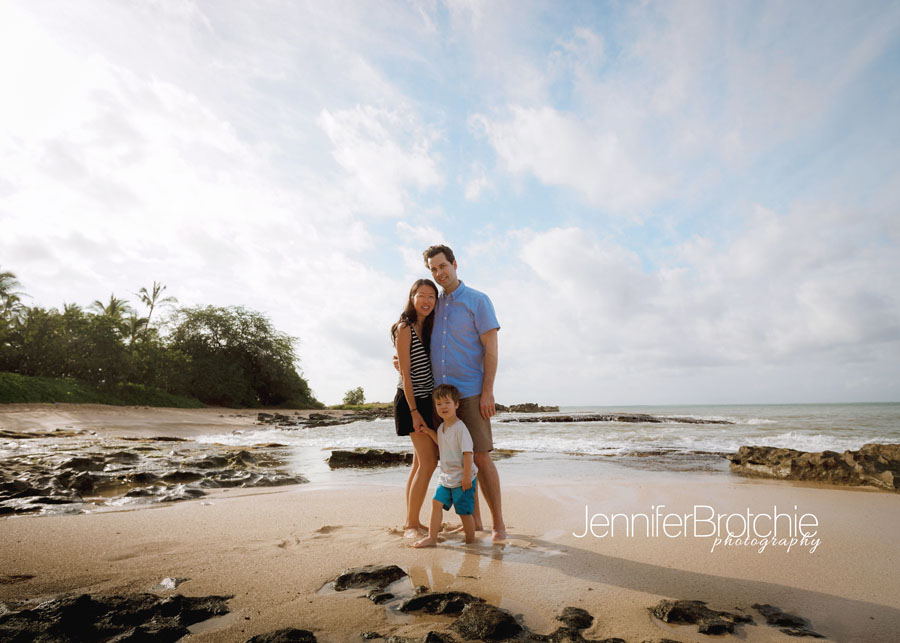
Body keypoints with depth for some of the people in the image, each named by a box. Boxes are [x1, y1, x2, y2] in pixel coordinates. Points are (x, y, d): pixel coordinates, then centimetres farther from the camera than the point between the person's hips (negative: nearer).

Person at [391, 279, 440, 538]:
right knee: (428, 462, -10)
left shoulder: (428, 328, 12)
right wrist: (414, 410, -17)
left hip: (428, 400, 8)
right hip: (412, 401, -8)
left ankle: (411, 521, 21)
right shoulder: (405, 329, -11)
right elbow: (405, 373, -14)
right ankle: (411, 524, 1)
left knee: (420, 462, 11)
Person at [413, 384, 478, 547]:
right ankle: (432, 537, 14)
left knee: (464, 511, 1)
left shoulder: (460, 427, -19)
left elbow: (467, 452, -20)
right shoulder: (441, 427, 8)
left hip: (462, 478, -7)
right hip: (446, 477, 8)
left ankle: (471, 540, 20)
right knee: (437, 503, 3)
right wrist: (430, 432, 16)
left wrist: (467, 476, -21)